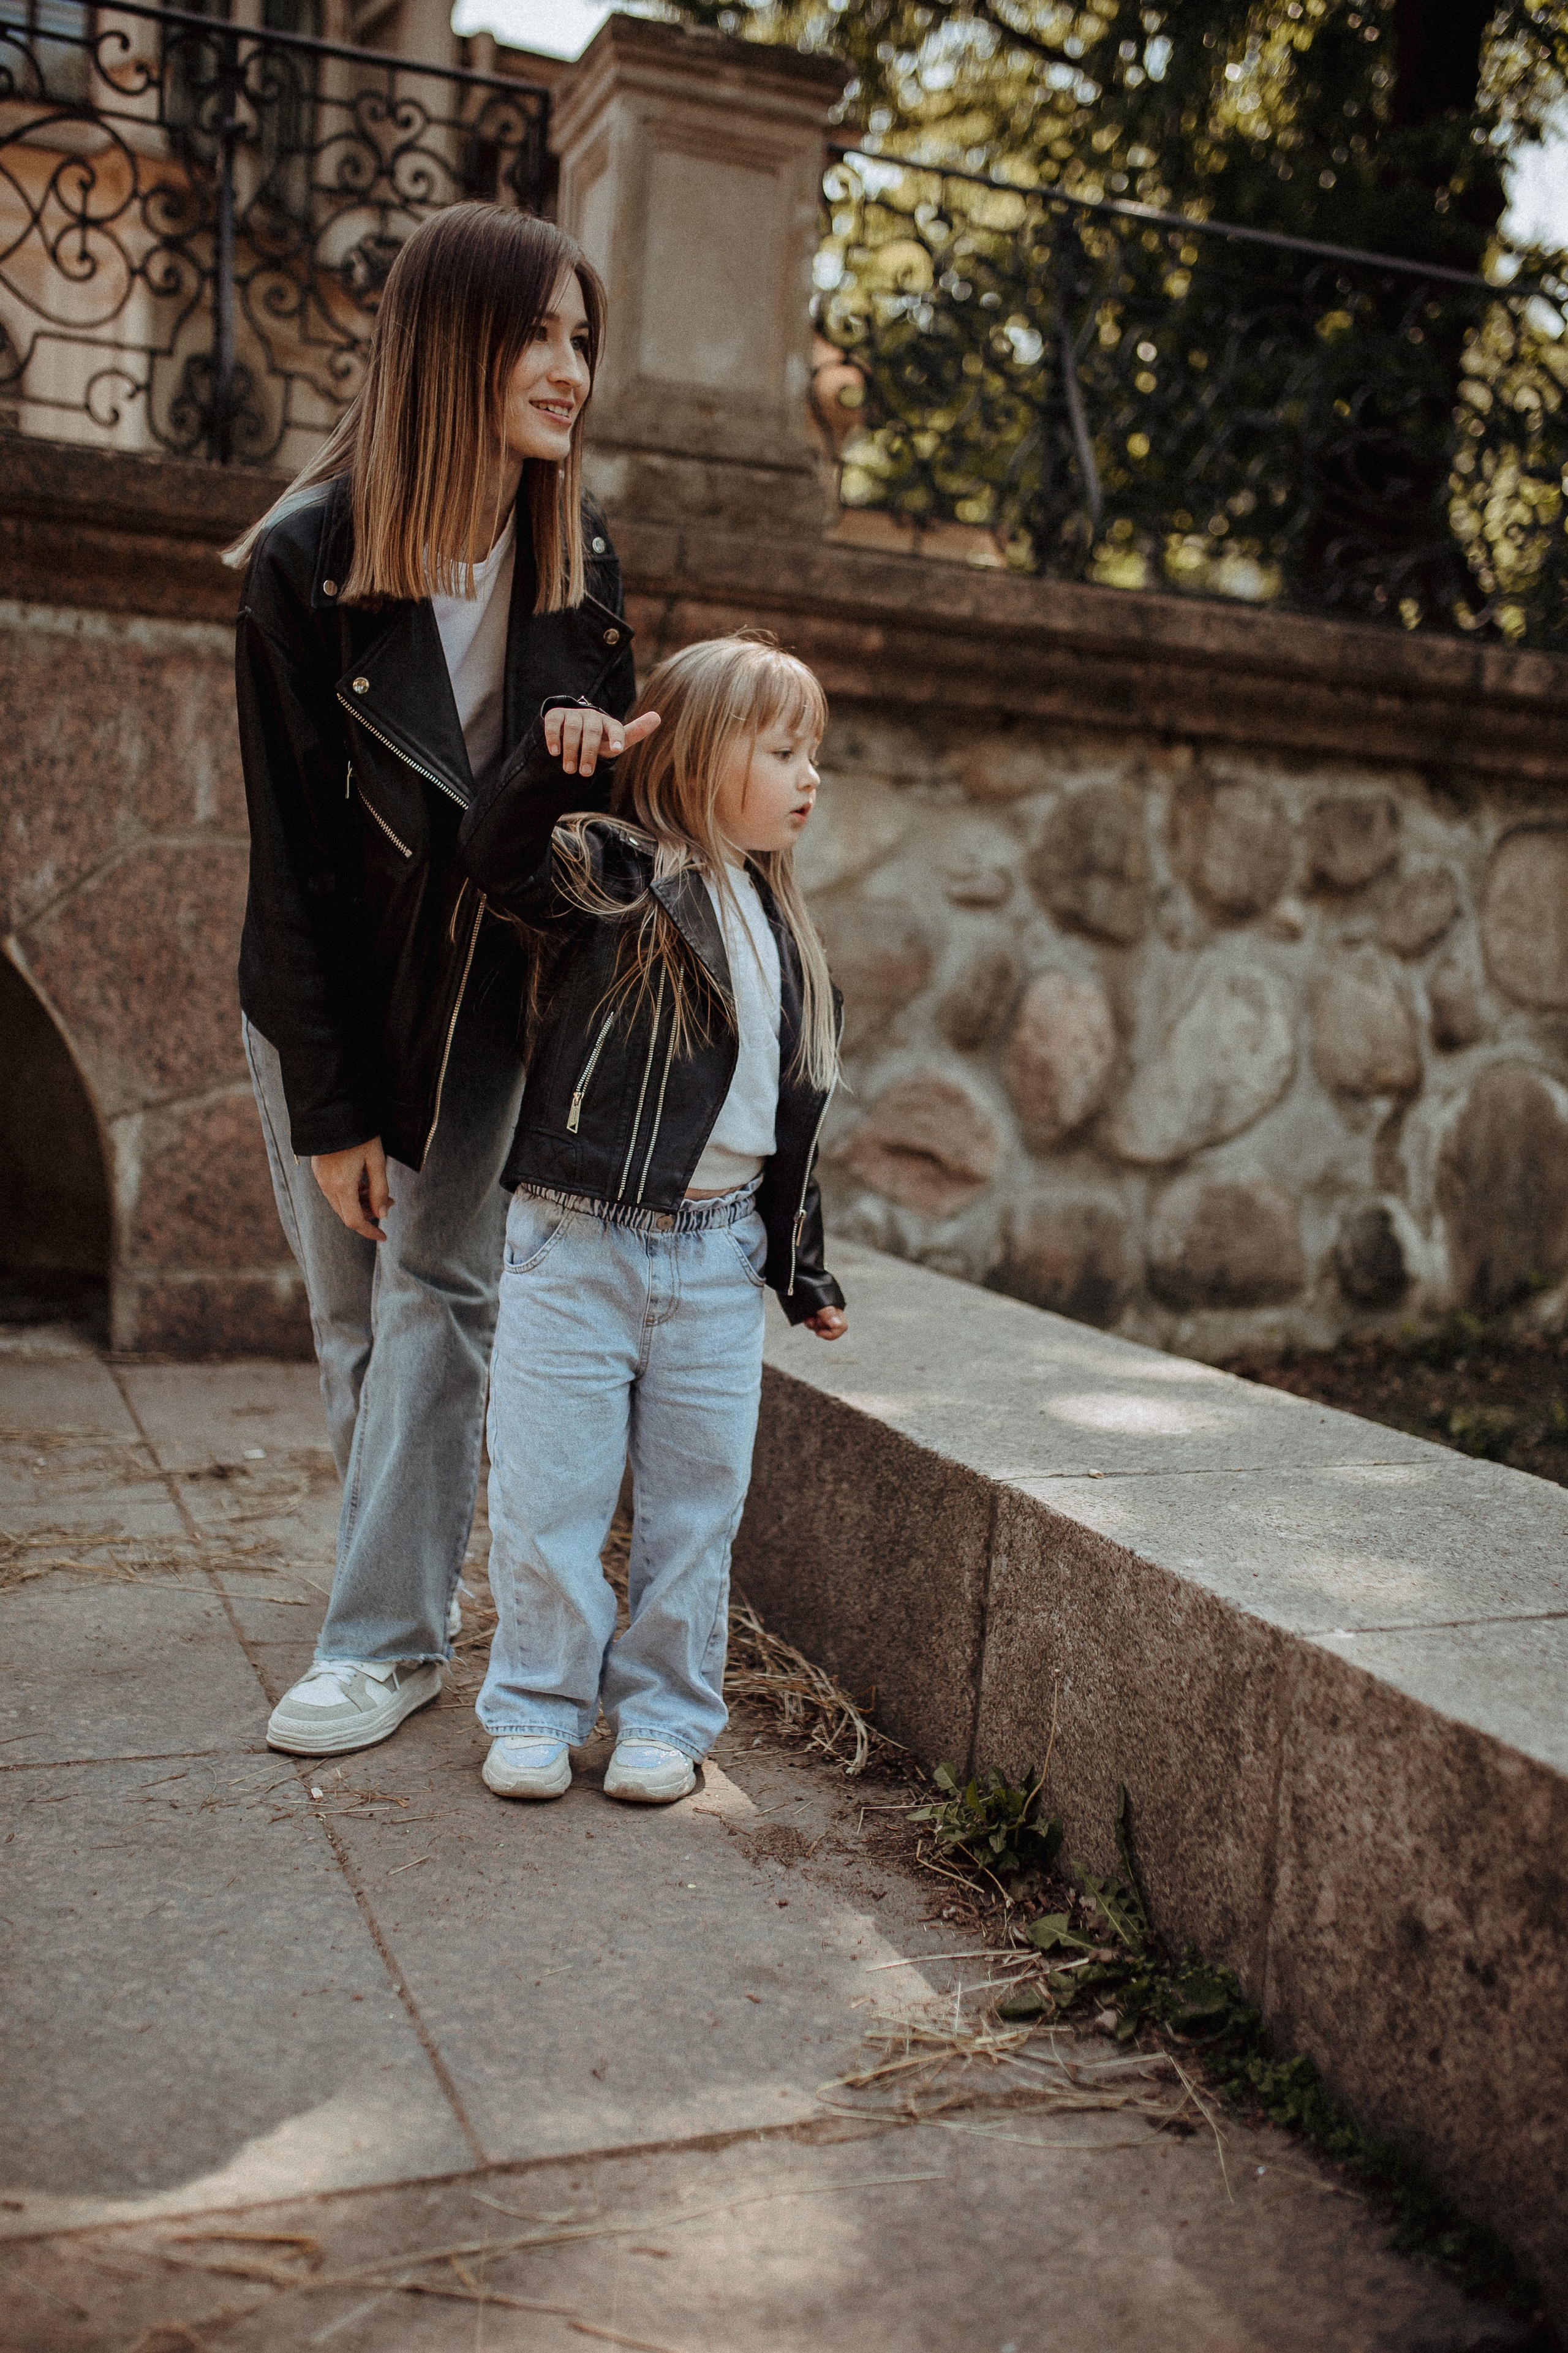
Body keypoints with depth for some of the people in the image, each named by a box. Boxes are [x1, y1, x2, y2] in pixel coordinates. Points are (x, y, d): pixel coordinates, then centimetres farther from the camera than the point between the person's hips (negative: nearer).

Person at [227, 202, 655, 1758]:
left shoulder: (575, 563, -4)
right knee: (351, 1310, 6)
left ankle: (386, 1636, 2)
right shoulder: (306, 559, -15)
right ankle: (409, 1570, 24)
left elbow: (610, 785, 8)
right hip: (324, 993, -1)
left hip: (484, 987, 1)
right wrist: (331, 1106, -15)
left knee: (434, 1287, -5)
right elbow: (293, 850, -15)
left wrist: (589, 757, -20)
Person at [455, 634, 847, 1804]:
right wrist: (555, 768, -37)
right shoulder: (615, 875, -6)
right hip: (580, 1243, -5)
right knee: (549, 1488, 3)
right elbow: (494, 854, -23)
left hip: (718, 1256, 5)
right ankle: (538, 1708, 22)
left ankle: (665, 1714, 27)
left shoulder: (784, 936, 11)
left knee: (695, 1499, 11)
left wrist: (804, 1267, 17)